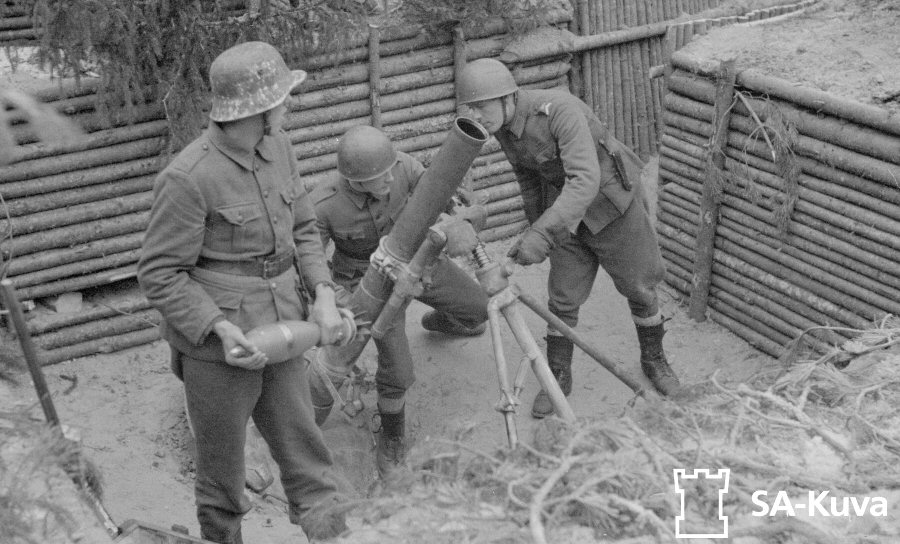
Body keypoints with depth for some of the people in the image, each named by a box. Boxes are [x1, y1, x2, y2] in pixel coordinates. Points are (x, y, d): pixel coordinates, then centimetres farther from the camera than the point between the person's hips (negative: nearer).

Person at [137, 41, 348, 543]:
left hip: (280, 327, 6)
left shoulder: (278, 147, -1)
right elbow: (159, 275, -15)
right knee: (223, 464, 14)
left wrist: (324, 293, -6)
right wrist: (221, 328, -23)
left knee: (305, 453, 14)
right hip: (217, 340, -6)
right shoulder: (188, 178, -21)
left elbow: (303, 229, 9)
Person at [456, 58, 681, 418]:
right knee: (564, 297, 6)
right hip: (567, 210, 5)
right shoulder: (503, 127, -11)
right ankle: (557, 379, 24)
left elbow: (586, 181, -44)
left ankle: (653, 358, 38)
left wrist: (543, 235, -54)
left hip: (614, 201, -5)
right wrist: (536, 229, 20)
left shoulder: (560, 110, -35)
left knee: (638, 287, 13)